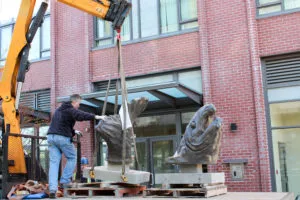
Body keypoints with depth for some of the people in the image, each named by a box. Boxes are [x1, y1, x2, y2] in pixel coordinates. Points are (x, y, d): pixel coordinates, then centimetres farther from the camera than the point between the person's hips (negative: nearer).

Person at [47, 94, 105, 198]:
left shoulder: (59, 110, 25)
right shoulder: (71, 110, -5)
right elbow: (81, 115, -26)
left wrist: (73, 131, 34)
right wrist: (95, 117, -32)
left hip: (51, 136, 7)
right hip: (63, 138, -7)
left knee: (54, 162, 2)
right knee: (72, 158, 13)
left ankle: (52, 189, -7)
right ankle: (64, 181, 8)